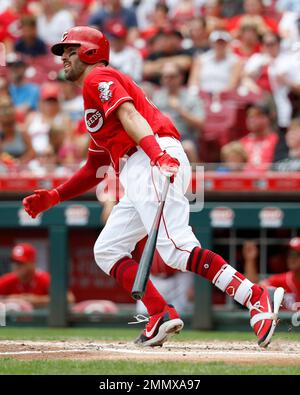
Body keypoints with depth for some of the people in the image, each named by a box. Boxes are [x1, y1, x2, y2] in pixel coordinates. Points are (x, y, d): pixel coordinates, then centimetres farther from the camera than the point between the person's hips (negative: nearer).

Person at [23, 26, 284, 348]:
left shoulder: (98, 79, 4)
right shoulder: (93, 103, 34)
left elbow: (128, 114, -16)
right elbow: (96, 169, 35)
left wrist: (156, 153, -33)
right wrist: (53, 197, 30)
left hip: (153, 167, -10)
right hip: (137, 176, 10)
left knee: (176, 248, -23)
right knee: (107, 250, 10)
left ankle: (257, 300, -31)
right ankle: (162, 317, -5)